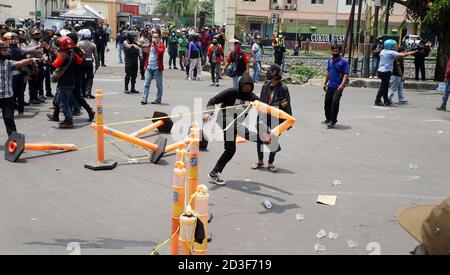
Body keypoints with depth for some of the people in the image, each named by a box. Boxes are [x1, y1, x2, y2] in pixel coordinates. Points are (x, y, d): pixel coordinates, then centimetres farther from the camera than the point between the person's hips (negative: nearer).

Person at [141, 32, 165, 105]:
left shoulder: (161, 45, -2)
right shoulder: (150, 45, 16)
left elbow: (160, 52, -24)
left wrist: (155, 44, -19)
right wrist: (146, 64, 16)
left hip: (157, 68, -5)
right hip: (149, 67, 5)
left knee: (159, 85, 3)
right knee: (146, 84, 1)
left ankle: (158, 99, 11)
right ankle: (144, 99, 3)